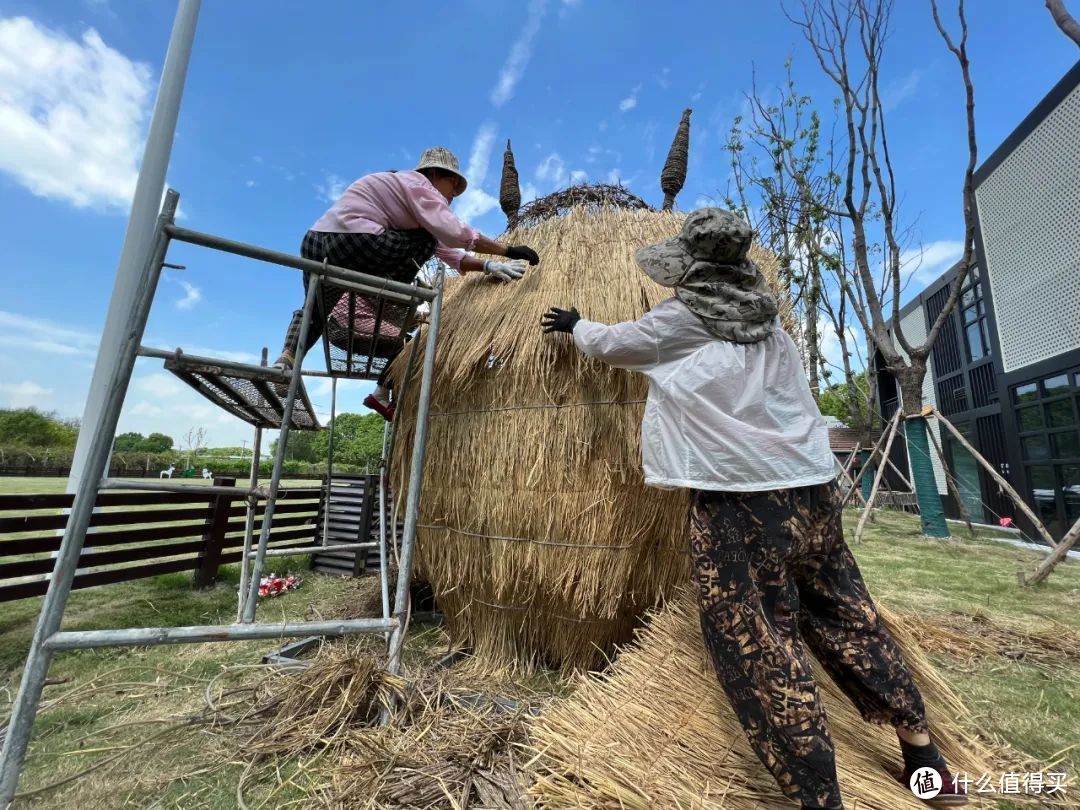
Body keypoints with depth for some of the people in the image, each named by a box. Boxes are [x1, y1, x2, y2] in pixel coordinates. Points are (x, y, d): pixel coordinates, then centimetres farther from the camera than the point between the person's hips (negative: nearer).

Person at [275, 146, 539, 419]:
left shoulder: (411, 194, 28)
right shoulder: (416, 183, 0)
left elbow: (448, 253, 22)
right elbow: (454, 233, -16)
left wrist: (488, 266, 11)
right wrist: (509, 250, -10)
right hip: (350, 242, -10)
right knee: (426, 238, -1)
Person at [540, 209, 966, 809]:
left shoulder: (681, 318, -5)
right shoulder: (766, 318, 14)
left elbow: (610, 344, 9)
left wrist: (575, 324, 29)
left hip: (739, 498, -8)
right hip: (811, 484, 8)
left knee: (760, 645, 4)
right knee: (844, 613, 22)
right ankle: (923, 752, 38)